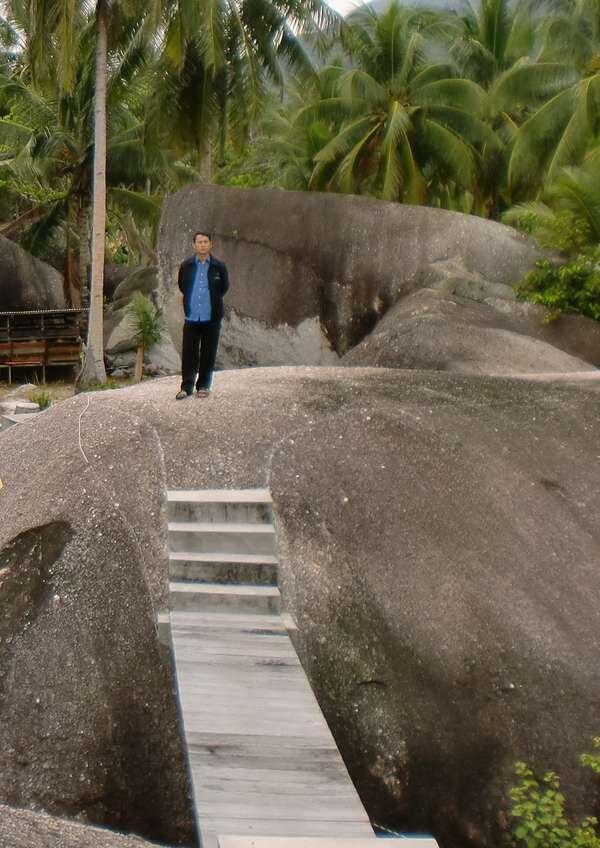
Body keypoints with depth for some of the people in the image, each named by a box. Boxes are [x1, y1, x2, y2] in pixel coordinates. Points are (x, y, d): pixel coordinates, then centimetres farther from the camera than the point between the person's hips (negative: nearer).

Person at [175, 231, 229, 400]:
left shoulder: (219, 267, -1)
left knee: (208, 354, 5)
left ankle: (203, 386, 16)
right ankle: (187, 387, 7)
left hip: (212, 318, -1)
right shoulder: (186, 266, 3)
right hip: (192, 317, 1)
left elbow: (224, 288, 12)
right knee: (189, 354, 0)